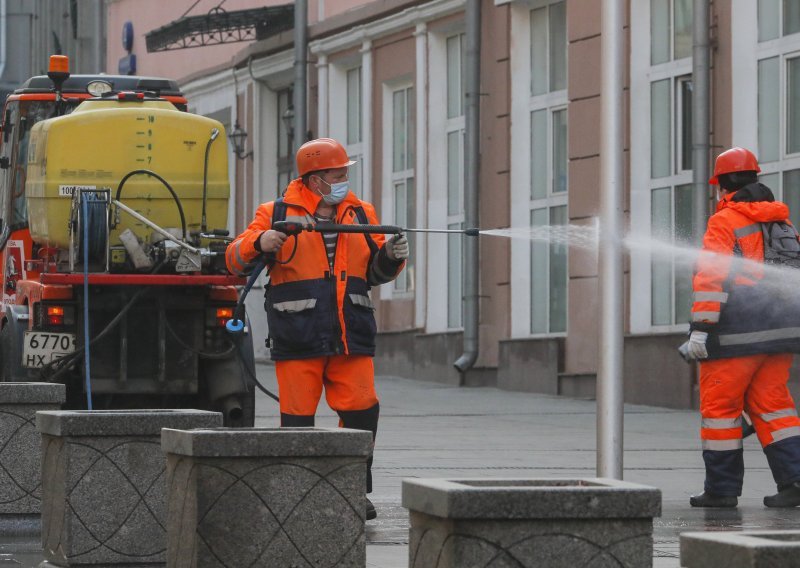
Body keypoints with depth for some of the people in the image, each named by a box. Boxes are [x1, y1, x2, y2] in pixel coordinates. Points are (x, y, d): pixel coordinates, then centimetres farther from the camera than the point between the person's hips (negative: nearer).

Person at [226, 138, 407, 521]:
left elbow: (375, 272, 19)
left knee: (361, 411, -5)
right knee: (297, 418, 0)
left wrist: (391, 256, -3)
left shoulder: (361, 215, 15)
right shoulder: (276, 215, 4)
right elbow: (234, 260, 3)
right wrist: (259, 243, -17)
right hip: (298, 340, -3)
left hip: (351, 338, 3)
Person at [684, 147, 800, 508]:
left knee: (720, 406, 1)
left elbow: (711, 277, -16)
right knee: (771, 402, 11)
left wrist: (701, 327, -18)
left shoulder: (724, 222, -6)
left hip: (737, 333, -7)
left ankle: (722, 488, 4)